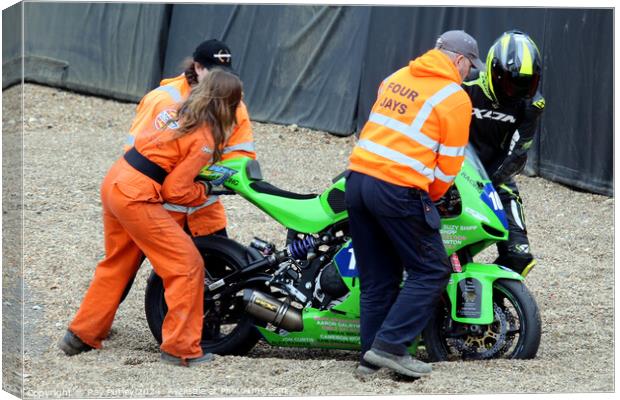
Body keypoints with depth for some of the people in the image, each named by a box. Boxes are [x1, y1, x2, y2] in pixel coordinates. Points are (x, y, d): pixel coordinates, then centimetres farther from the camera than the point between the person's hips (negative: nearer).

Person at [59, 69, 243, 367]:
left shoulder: (183, 114, 9)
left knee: (117, 263, 25)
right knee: (187, 264, -1)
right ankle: (181, 348, 2)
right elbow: (175, 192, -14)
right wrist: (206, 191, 4)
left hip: (114, 182, 9)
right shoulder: (205, 141, -14)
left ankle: (82, 334, 32)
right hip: (138, 198, -9)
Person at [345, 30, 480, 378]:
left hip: (358, 177, 7)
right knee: (432, 271, 4)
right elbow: (450, 163, -3)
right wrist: (431, 198, 14)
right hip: (398, 190, -7)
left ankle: (371, 358, 16)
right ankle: (389, 346, -6)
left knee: (377, 278, 15)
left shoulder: (397, 78, 16)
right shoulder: (455, 98, -4)